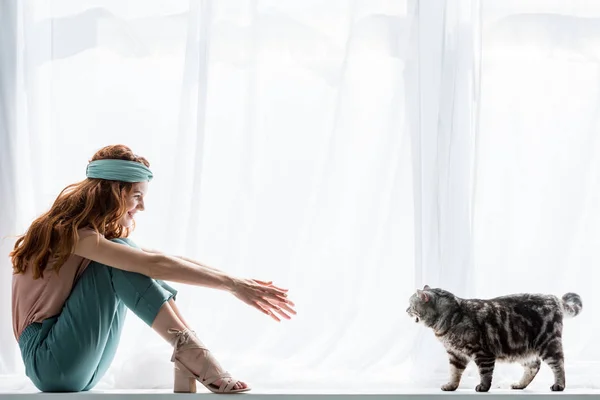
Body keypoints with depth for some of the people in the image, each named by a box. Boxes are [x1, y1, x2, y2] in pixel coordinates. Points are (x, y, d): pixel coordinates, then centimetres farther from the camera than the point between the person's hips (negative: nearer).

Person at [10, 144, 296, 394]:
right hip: (51, 362, -8)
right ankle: (191, 354, -27)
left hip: (80, 368, 8)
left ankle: (187, 357, -18)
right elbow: (154, 264, -27)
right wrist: (233, 285, -27)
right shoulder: (69, 231, -18)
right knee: (119, 262, -21)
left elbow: (165, 262, 2)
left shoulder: (98, 234, 10)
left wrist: (235, 282, -8)